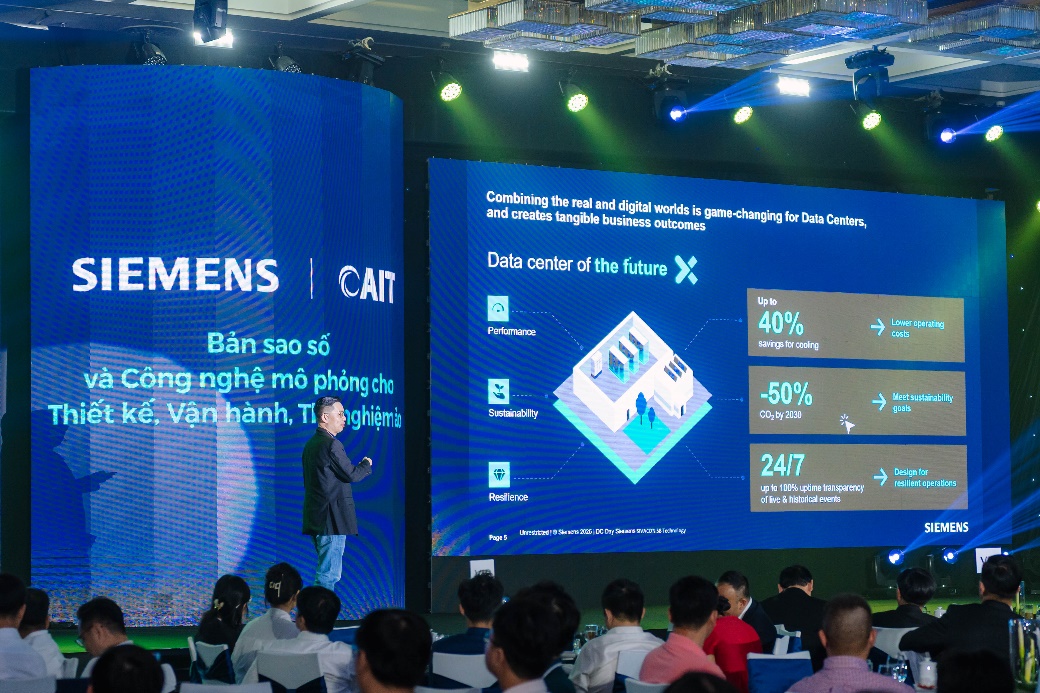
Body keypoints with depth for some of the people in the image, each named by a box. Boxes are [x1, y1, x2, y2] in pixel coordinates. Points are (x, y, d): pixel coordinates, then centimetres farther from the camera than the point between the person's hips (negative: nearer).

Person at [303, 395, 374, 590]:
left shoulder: (311, 444, 15)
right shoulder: (331, 445, -16)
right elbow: (352, 475, -14)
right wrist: (366, 465, 6)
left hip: (316, 518, 10)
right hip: (332, 519, -10)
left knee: (327, 572, 16)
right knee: (329, 575, -8)